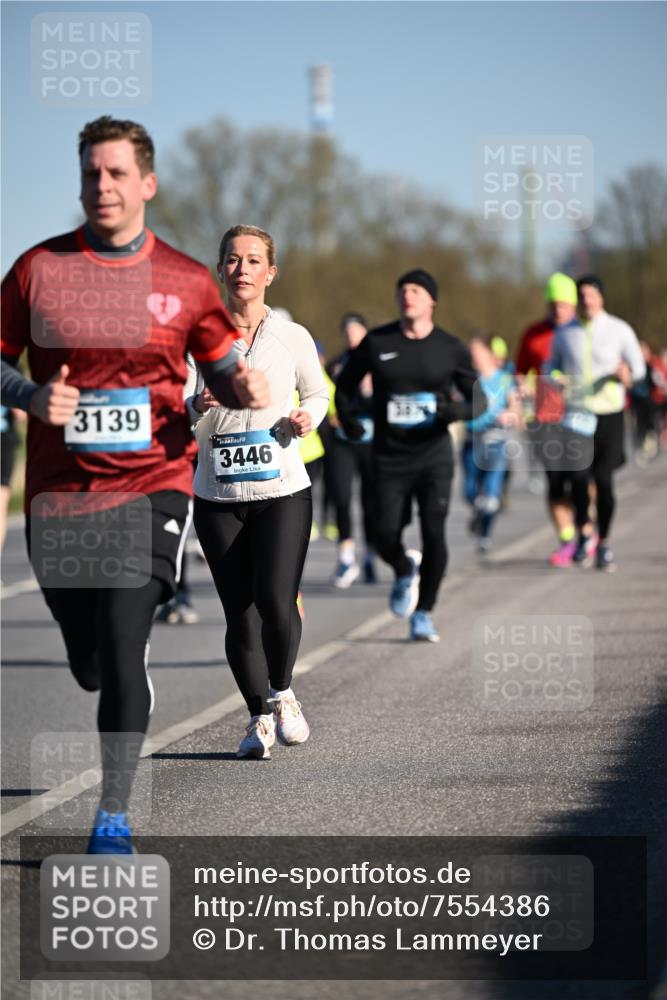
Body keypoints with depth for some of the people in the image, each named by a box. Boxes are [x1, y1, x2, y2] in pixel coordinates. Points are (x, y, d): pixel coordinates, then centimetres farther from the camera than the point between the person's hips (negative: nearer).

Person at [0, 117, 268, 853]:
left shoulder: (185, 281, 3)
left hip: (152, 486, -1)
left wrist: (245, 390, -10)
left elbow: (222, 372, 13)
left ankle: (113, 816, -5)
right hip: (59, 491, 2)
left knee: (123, 646, -15)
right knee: (88, 661, 11)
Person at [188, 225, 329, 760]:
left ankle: (282, 692, 13)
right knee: (239, 614, 1)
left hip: (282, 490, -1)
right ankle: (259, 717, 18)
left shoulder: (293, 337, 3)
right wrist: (197, 406, -15)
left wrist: (305, 418, -4)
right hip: (217, 496, 1)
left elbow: (317, 395, 17)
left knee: (276, 601, -15)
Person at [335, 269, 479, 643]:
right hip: (389, 457, 1)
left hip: (434, 456, -1)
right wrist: (348, 419, -3)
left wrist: (458, 409, -16)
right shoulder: (377, 343, 1)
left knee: (434, 535, -10)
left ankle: (423, 613, 5)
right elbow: (345, 385, 14)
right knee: (386, 537, -6)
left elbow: (478, 399, 6)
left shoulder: (451, 349, 0)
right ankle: (405, 573, 31)